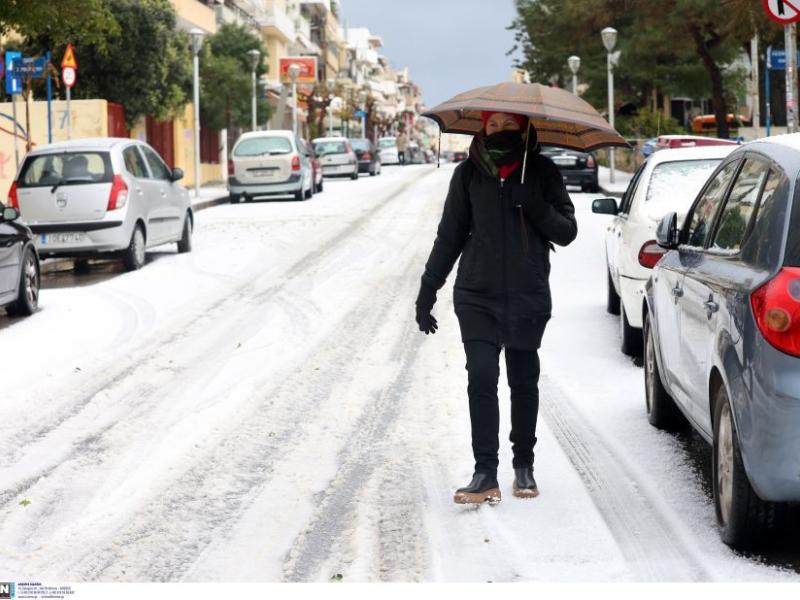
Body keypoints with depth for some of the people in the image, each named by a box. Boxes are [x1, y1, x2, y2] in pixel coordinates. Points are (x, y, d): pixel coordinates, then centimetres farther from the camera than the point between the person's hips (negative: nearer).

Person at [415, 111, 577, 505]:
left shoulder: (542, 173, 2)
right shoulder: (469, 174, 5)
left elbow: (566, 232, 2)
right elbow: (449, 236, 11)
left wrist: (535, 206, -17)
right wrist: (427, 291, 9)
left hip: (528, 296, 0)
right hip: (477, 295, 0)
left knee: (524, 383, 8)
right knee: (481, 378, -11)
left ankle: (524, 466, 22)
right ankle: (485, 474, -11)